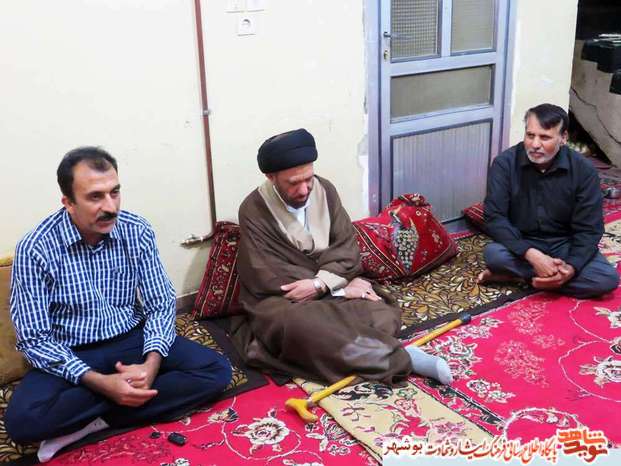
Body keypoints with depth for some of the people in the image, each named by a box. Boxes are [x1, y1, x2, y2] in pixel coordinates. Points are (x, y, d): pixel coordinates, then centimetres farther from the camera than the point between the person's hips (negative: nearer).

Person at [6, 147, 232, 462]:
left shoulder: (137, 232, -9)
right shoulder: (36, 249, -17)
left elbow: (160, 304, -4)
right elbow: (34, 339, -16)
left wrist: (151, 364, -23)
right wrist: (99, 382, -28)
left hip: (132, 340, 3)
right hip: (70, 355, -3)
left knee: (216, 371, -17)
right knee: (23, 419, -31)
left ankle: (95, 421, -17)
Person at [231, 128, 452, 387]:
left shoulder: (324, 190, 0)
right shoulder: (253, 211, -13)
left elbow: (347, 248, -1)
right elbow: (268, 278, -18)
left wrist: (319, 284, -22)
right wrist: (342, 289, -20)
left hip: (329, 289, 4)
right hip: (279, 299, -4)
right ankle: (401, 359, -33)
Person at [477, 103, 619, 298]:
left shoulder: (583, 170, -13)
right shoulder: (505, 163, -15)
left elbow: (589, 229, -12)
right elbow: (494, 217, -20)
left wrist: (571, 267, -30)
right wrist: (531, 255, -32)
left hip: (564, 245, 2)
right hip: (521, 244, -2)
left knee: (608, 278, -24)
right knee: (493, 253, -34)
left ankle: (518, 274, -16)